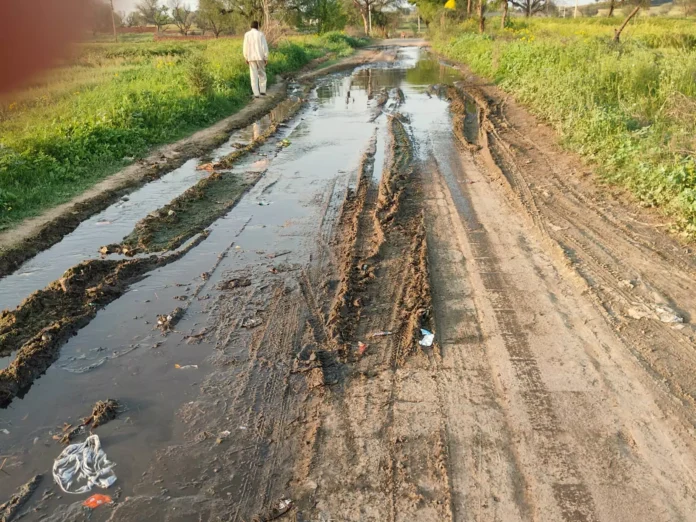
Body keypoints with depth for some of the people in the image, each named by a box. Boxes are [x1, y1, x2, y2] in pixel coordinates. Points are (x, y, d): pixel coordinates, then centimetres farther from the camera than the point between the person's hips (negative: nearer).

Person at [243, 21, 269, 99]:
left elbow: (245, 47, 0)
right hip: (260, 57, -1)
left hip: (251, 58, 1)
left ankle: (256, 93, -1)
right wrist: (266, 58, -2)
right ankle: (262, 91, 13)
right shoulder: (260, 34, -4)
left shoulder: (247, 34, -2)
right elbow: (265, 47, -7)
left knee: (254, 76, 4)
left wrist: (246, 58, 9)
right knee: (262, 74, 16)